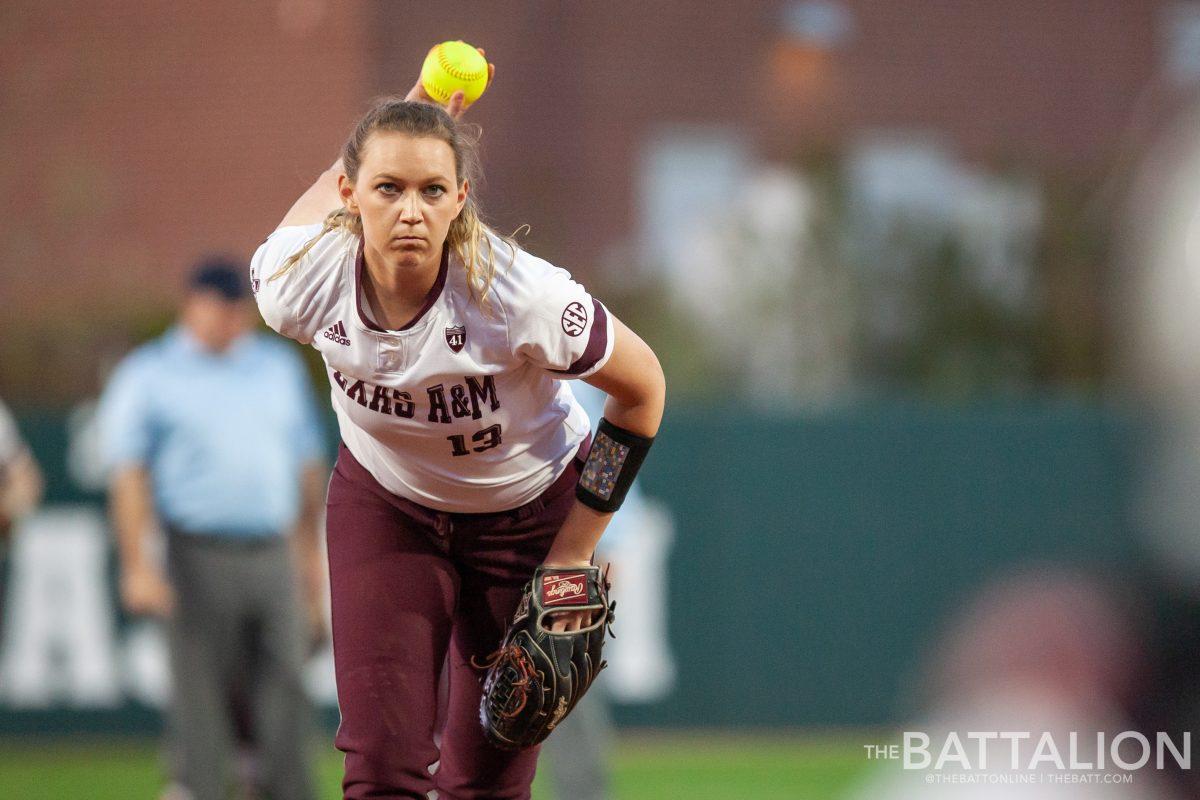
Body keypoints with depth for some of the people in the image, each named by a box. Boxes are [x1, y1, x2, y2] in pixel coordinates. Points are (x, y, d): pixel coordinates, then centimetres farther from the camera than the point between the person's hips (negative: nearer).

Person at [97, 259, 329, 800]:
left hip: (272, 553, 4)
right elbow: (127, 475, -3)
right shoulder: (148, 375, 3)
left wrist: (310, 551, 17)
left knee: (286, 690, -1)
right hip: (200, 561, -4)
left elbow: (307, 463, 21)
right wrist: (137, 566, -13)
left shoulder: (280, 366, 16)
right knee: (201, 695, -4)